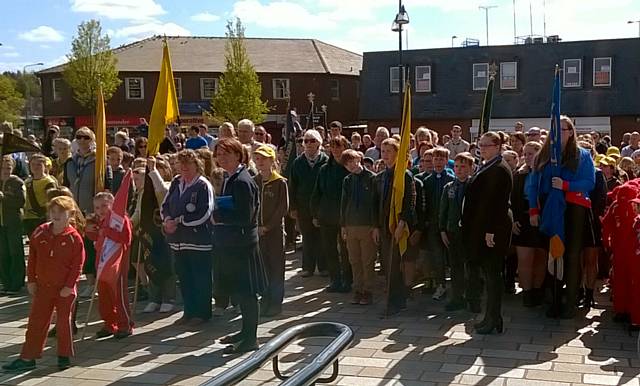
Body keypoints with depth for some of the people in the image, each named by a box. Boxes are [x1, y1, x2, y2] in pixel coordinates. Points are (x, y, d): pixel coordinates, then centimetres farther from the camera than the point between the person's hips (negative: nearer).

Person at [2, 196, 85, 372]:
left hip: (65, 288, -4)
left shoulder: (74, 238, -11)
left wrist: (69, 285, -13)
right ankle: (27, 358, 14)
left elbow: (77, 264, -10)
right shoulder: (40, 232, 1)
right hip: (43, 286, 4)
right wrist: (31, 280, 4)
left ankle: (64, 356, 20)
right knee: (36, 320, 7)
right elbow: (32, 258, 7)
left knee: (63, 322, 5)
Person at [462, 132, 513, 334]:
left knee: (492, 273, -2)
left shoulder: (499, 169, -14)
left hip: (492, 230, -10)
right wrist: (468, 226, 17)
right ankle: (490, 317, 21)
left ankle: (493, 319, 6)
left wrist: (490, 231, -22)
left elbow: (498, 202, -20)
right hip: (480, 229, 10)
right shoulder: (485, 168, 17)